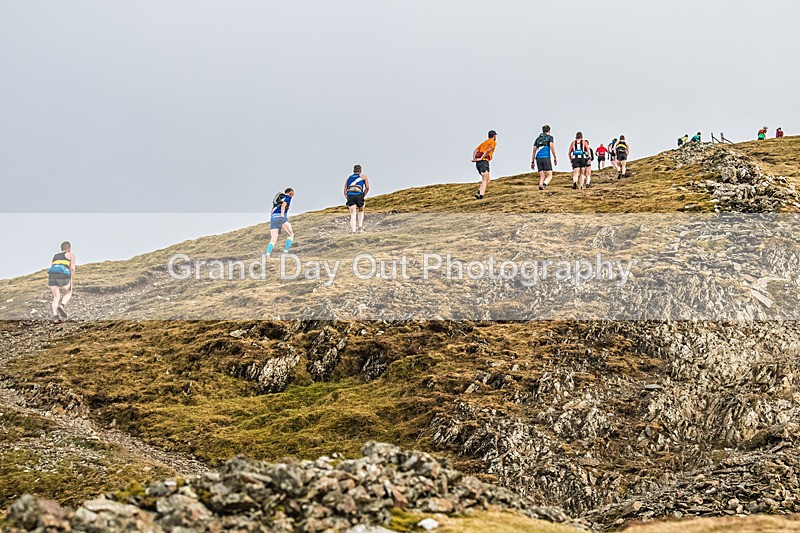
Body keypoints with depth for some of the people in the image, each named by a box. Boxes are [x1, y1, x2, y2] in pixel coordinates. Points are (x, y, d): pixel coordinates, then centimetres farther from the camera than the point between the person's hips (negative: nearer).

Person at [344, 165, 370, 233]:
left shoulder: (348, 178, 29)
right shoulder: (363, 177, 22)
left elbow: (345, 191, 22)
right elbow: (367, 188, 10)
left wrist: (348, 199, 21)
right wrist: (363, 196, 17)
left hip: (350, 195, 2)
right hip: (359, 195, -2)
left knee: (353, 215, 2)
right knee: (361, 211, 22)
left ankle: (353, 231, -12)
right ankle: (360, 226, 6)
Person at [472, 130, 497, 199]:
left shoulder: (483, 143, 28)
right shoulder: (493, 142, 4)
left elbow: (475, 151, 16)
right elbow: (488, 151, -15)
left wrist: (474, 159, 1)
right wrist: (481, 158, -18)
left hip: (478, 163, 8)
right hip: (484, 162, -7)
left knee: (488, 179, 17)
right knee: (484, 180, -11)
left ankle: (478, 193, 0)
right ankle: (481, 196, -27)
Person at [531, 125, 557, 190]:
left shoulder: (537, 139, 23)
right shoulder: (550, 137, 9)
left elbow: (534, 151, 17)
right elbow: (552, 146, -8)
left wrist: (532, 162, 17)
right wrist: (555, 158, -5)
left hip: (538, 158, 5)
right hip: (546, 158, -5)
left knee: (542, 177, 5)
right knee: (549, 176, -3)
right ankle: (543, 185, -33)